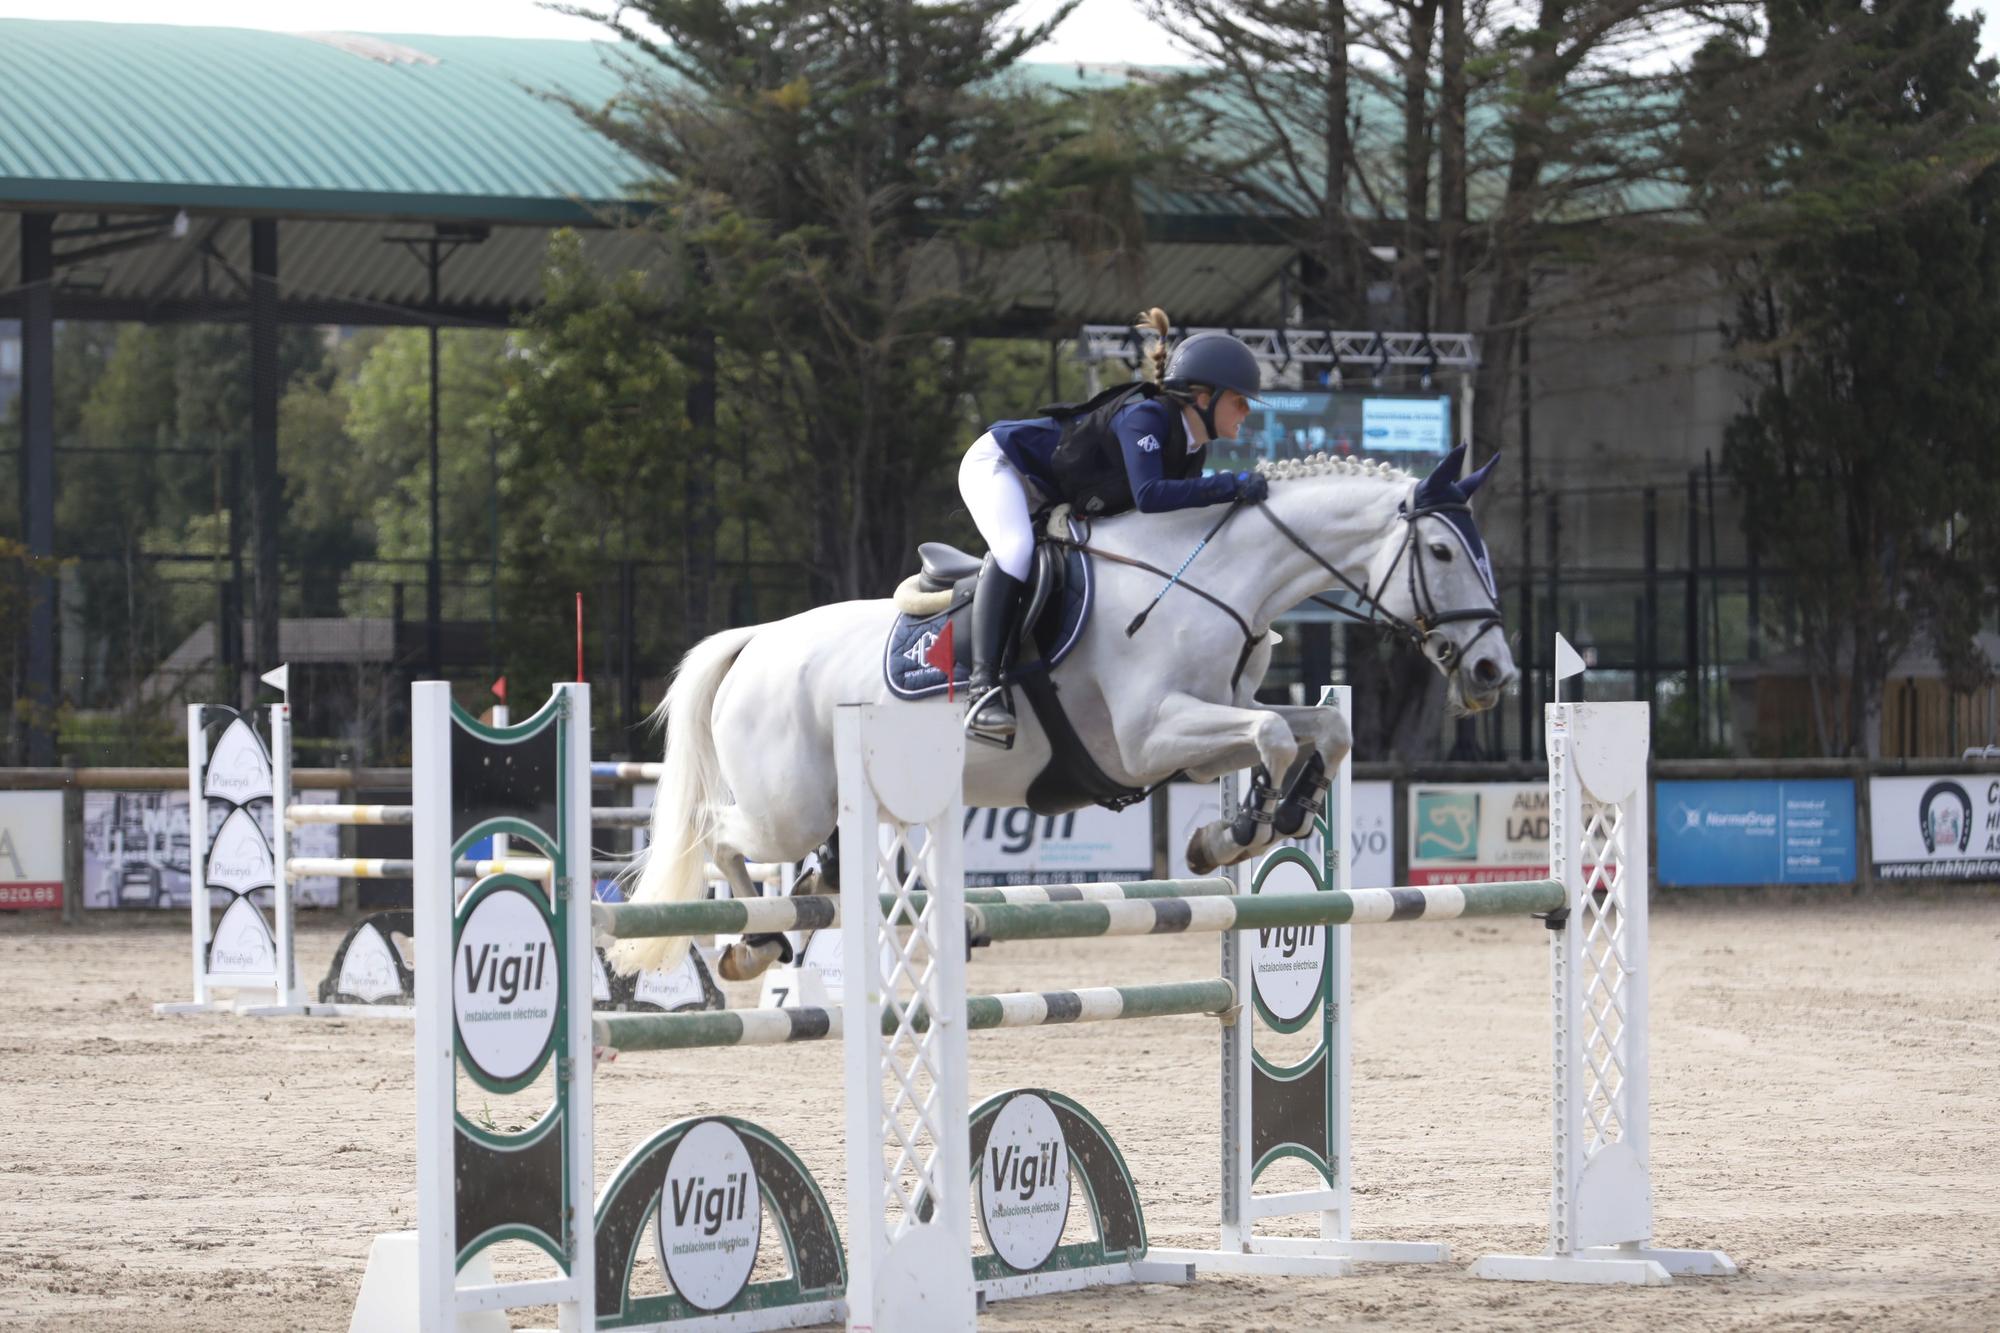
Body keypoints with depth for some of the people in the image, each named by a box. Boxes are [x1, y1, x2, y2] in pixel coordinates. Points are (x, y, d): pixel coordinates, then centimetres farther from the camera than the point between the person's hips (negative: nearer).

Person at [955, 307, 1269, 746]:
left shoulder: (1190, 449, -4)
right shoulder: (1145, 416, -31)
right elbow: (1148, 496, -45)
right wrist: (1230, 485, -44)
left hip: (1050, 502, 10)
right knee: (1016, 549, -34)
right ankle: (983, 688, -42)